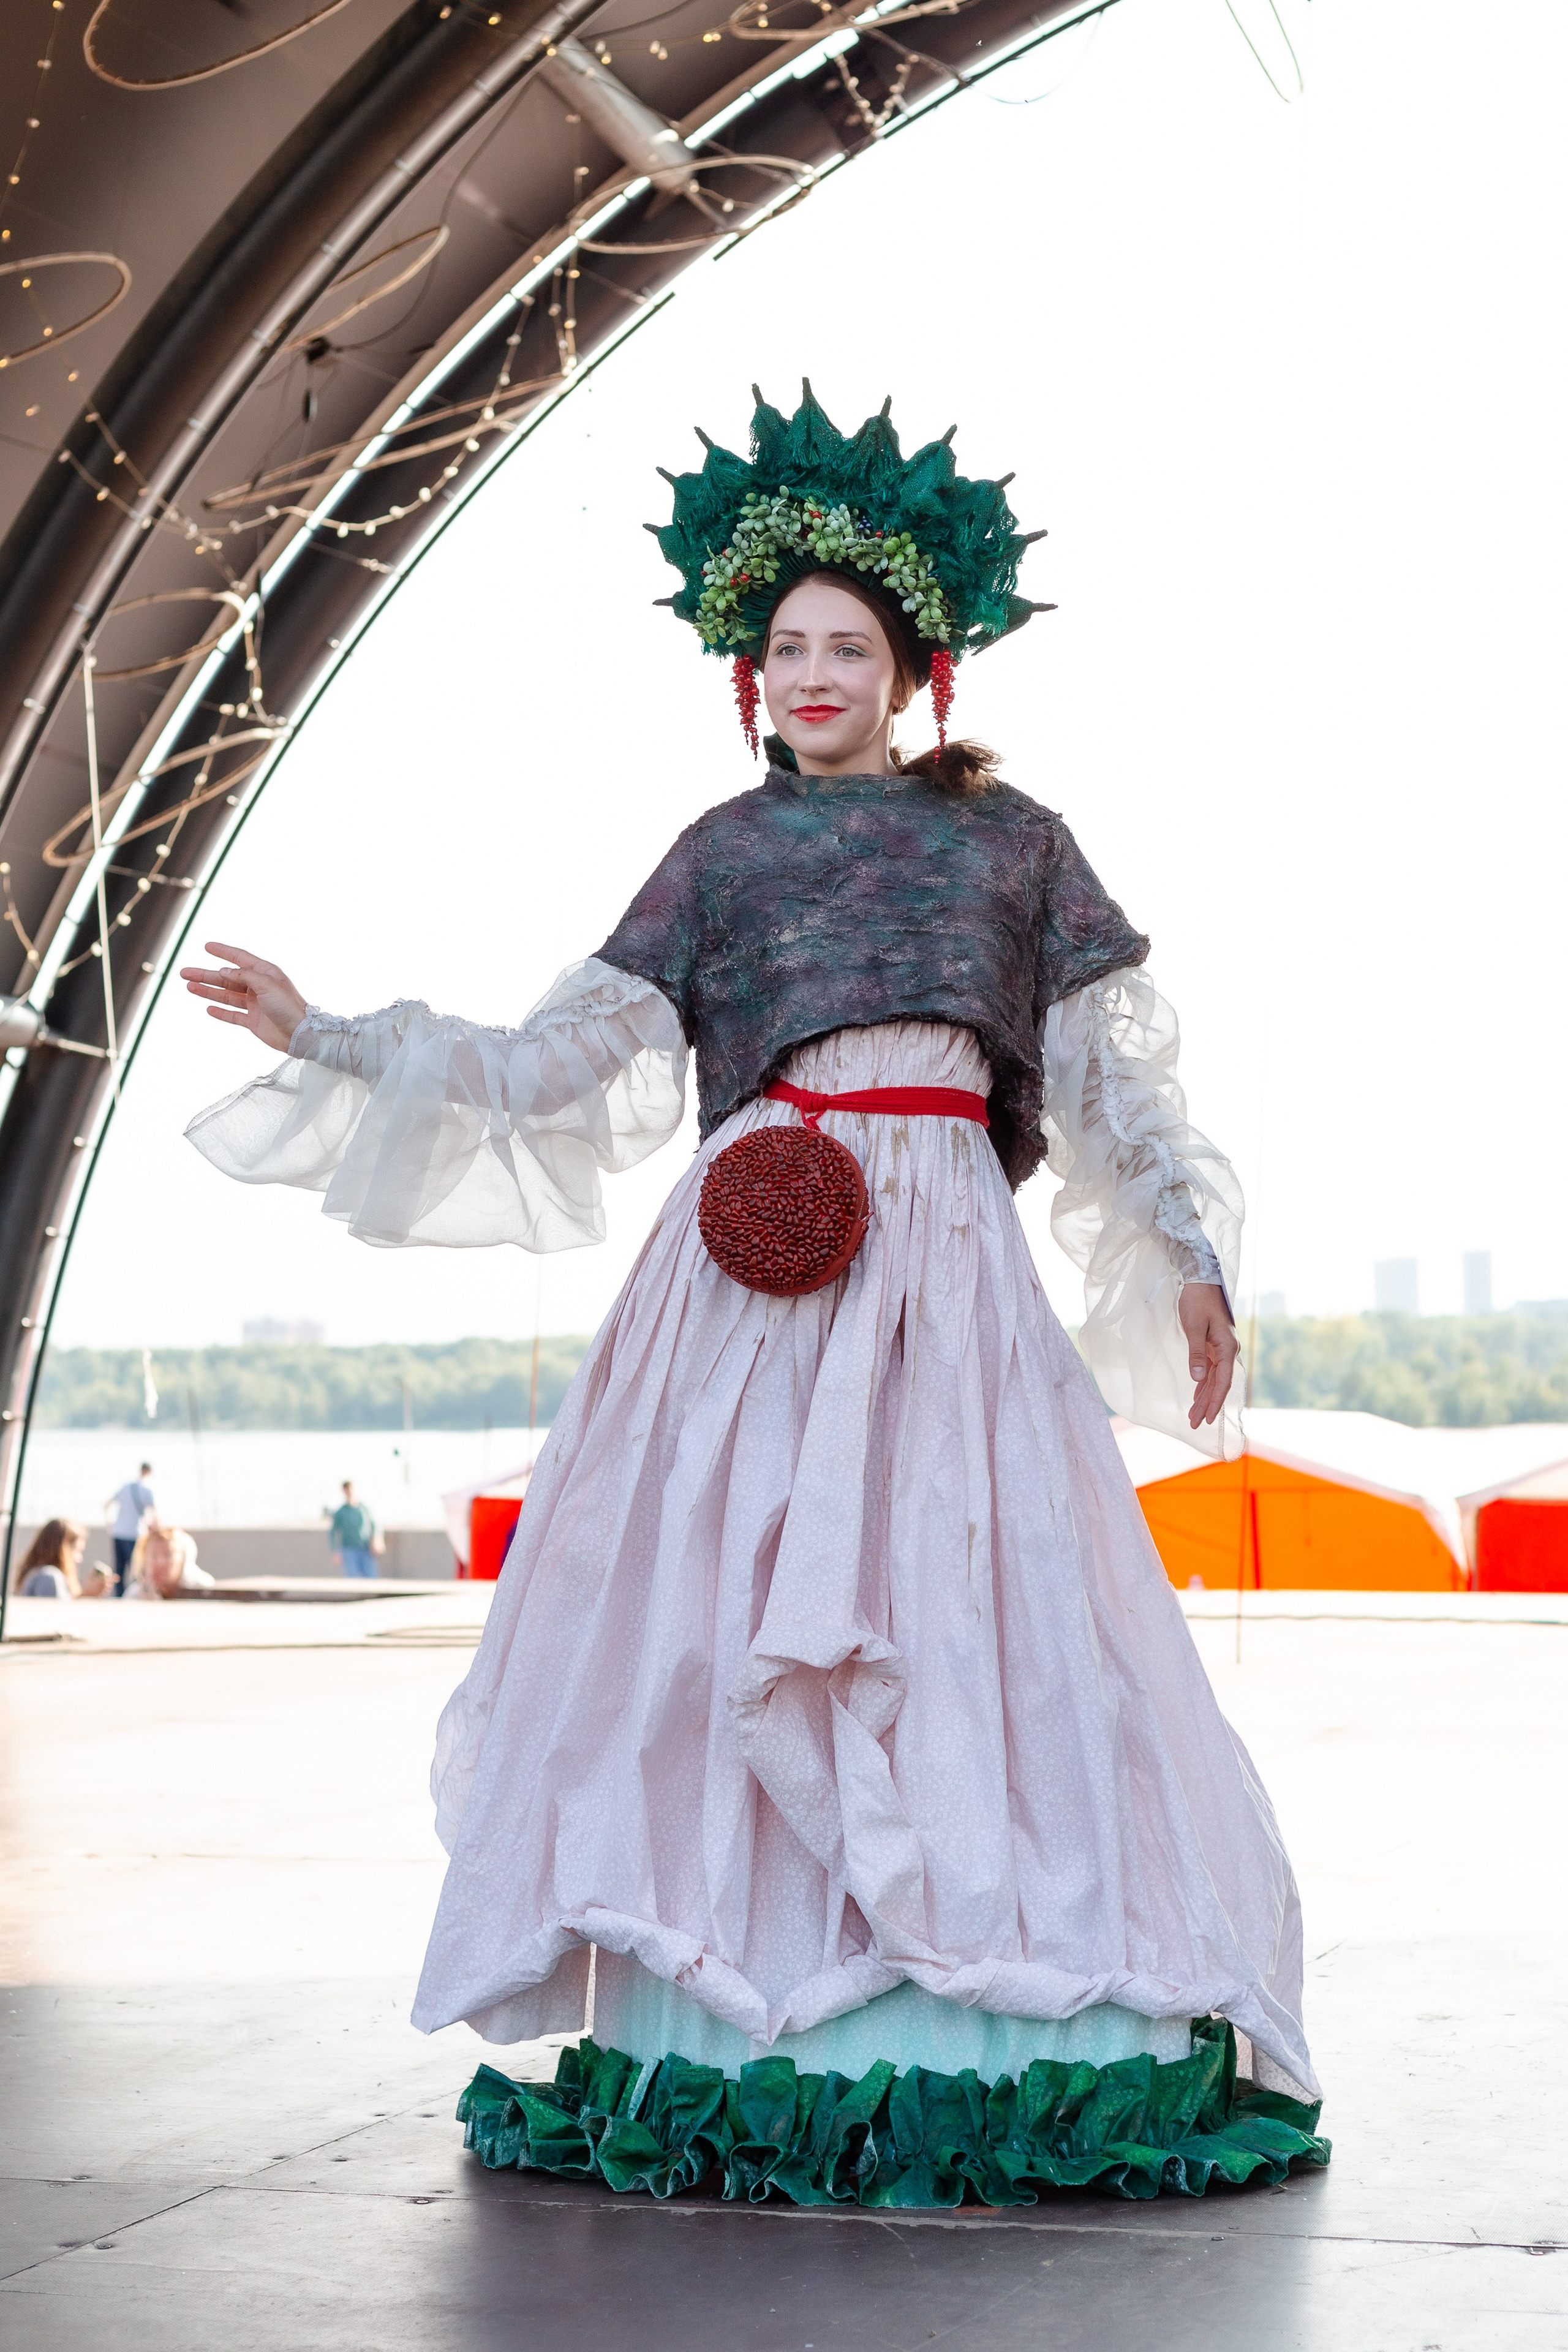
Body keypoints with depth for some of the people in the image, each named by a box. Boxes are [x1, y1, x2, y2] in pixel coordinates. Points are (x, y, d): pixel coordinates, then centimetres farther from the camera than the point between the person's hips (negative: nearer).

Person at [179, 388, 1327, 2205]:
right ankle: (733, 2044, 1)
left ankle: (994, 2046, 0)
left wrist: (1189, 1254, 7)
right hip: (756, 1275, 1)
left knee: (965, 1616, -6)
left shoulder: (1009, 835, 14)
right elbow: (555, 1068, 10)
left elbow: (1113, 1073, 15)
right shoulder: (722, 851, 14)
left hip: (948, 1265, 0)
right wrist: (331, 1040, 4)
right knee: (724, 1619, -5)